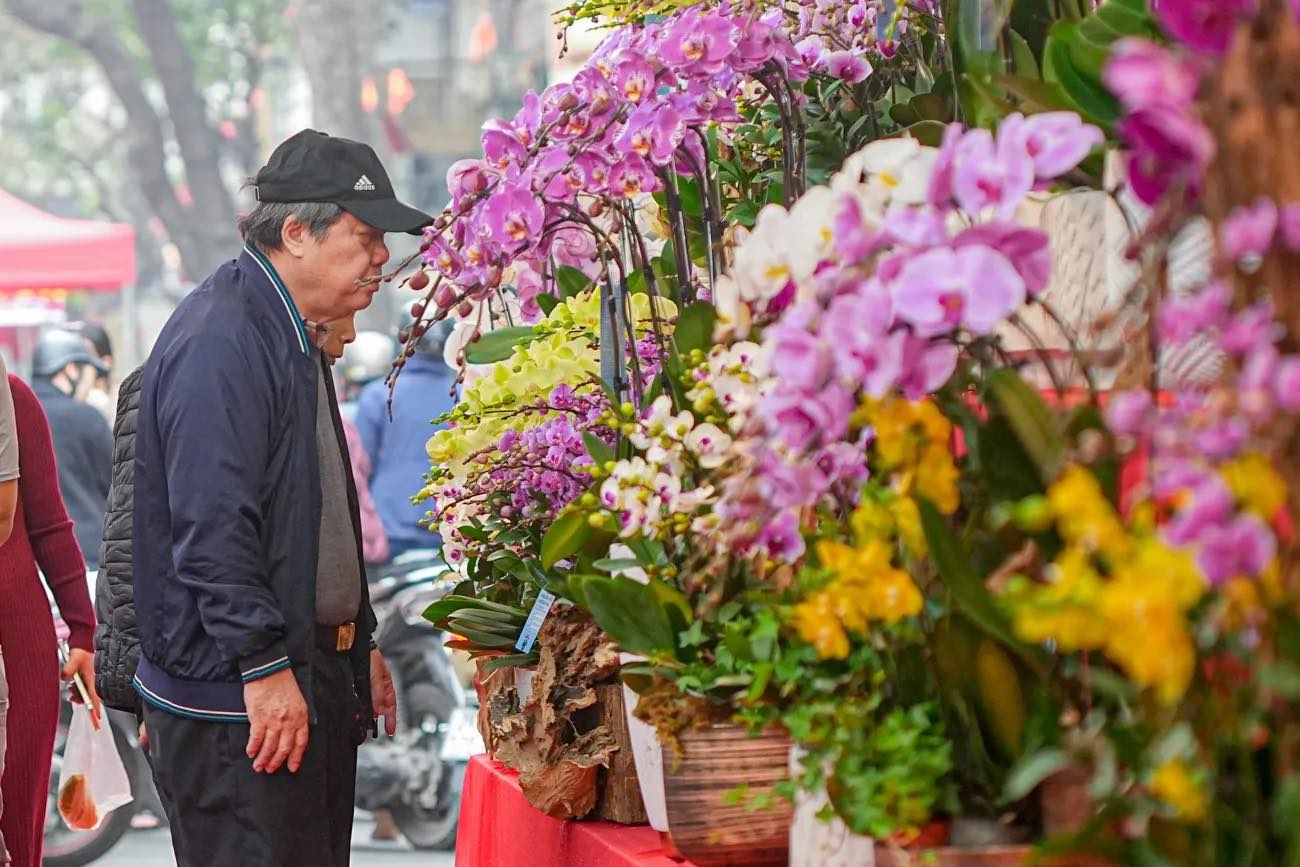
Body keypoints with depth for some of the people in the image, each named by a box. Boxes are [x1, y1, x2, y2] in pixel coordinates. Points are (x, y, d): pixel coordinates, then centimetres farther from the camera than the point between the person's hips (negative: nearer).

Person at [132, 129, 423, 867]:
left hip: (311, 678, 10)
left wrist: (359, 645, 24)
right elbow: (211, 525, -23)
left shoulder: (294, 337, 17)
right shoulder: (221, 340, -17)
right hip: (234, 697, -10)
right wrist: (264, 667, -23)